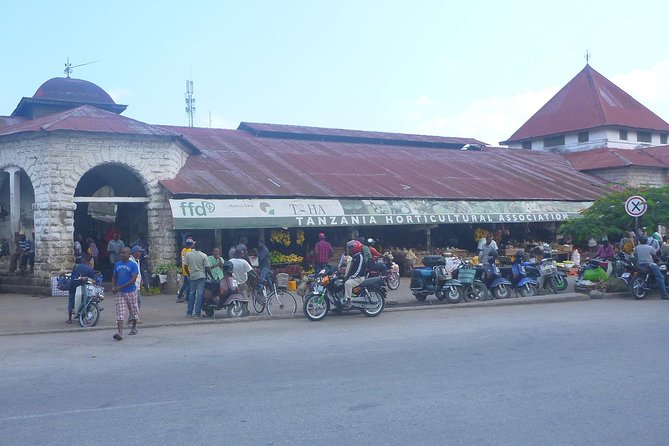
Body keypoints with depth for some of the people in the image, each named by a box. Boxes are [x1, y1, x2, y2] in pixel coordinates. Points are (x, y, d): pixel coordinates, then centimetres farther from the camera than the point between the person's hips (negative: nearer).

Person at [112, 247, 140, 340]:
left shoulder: (133, 265, -10)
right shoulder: (117, 264, 6)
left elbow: (133, 280, -16)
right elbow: (114, 277, 16)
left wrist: (120, 287, -20)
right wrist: (113, 287, -3)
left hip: (131, 291, -3)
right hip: (120, 293, 3)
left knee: (133, 310, 13)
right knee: (120, 313, -8)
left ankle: (134, 327, 36)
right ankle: (120, 333, -15)